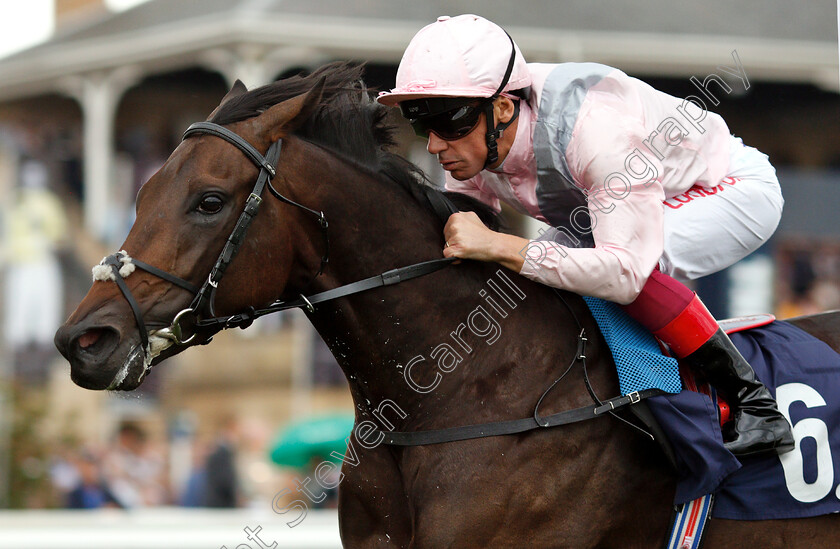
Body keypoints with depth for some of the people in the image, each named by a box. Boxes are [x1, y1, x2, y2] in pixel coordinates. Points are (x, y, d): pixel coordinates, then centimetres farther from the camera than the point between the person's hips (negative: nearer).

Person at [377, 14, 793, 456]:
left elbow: (625, 272, -45)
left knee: (637, 257, -34)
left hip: (736, 189, -8)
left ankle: (754, 403, -21)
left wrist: (496, 245, -48)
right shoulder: (474, 141, -17)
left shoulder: (595, 128, -39)